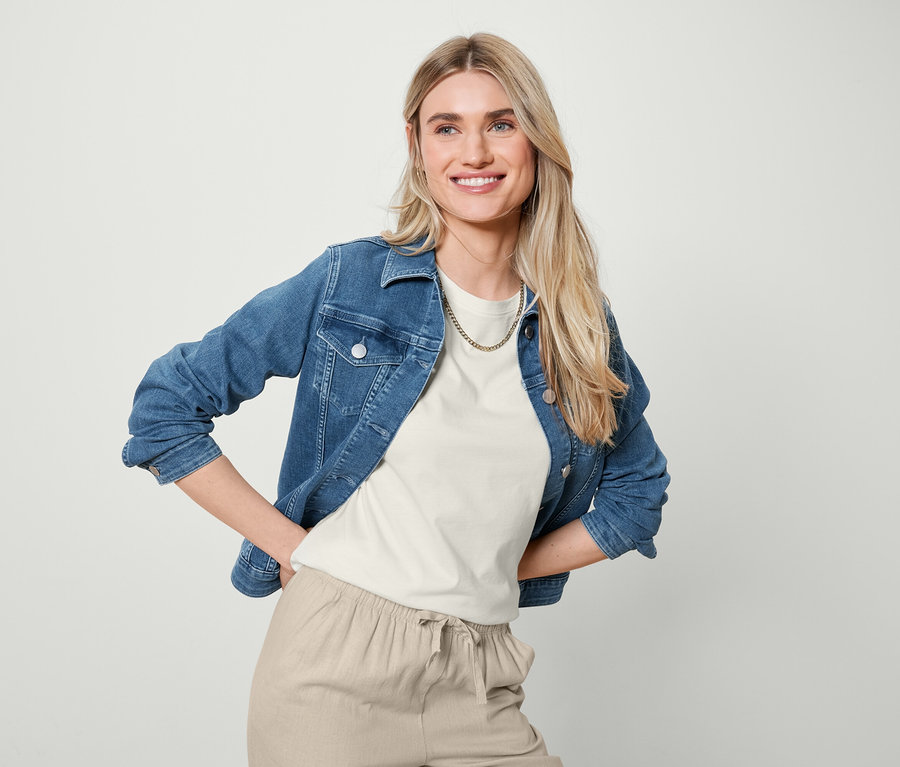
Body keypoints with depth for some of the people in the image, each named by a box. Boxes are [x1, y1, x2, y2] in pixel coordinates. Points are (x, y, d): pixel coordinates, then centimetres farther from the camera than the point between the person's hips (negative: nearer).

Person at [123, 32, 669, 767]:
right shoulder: (350, 281, -5)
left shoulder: (580, 323, 3)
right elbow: (165, 404, -2)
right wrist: (289, 543, -5)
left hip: (476, 679, 3)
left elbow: (637, 494, 15)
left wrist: (503, 569, 5)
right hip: (335, 661, -2)